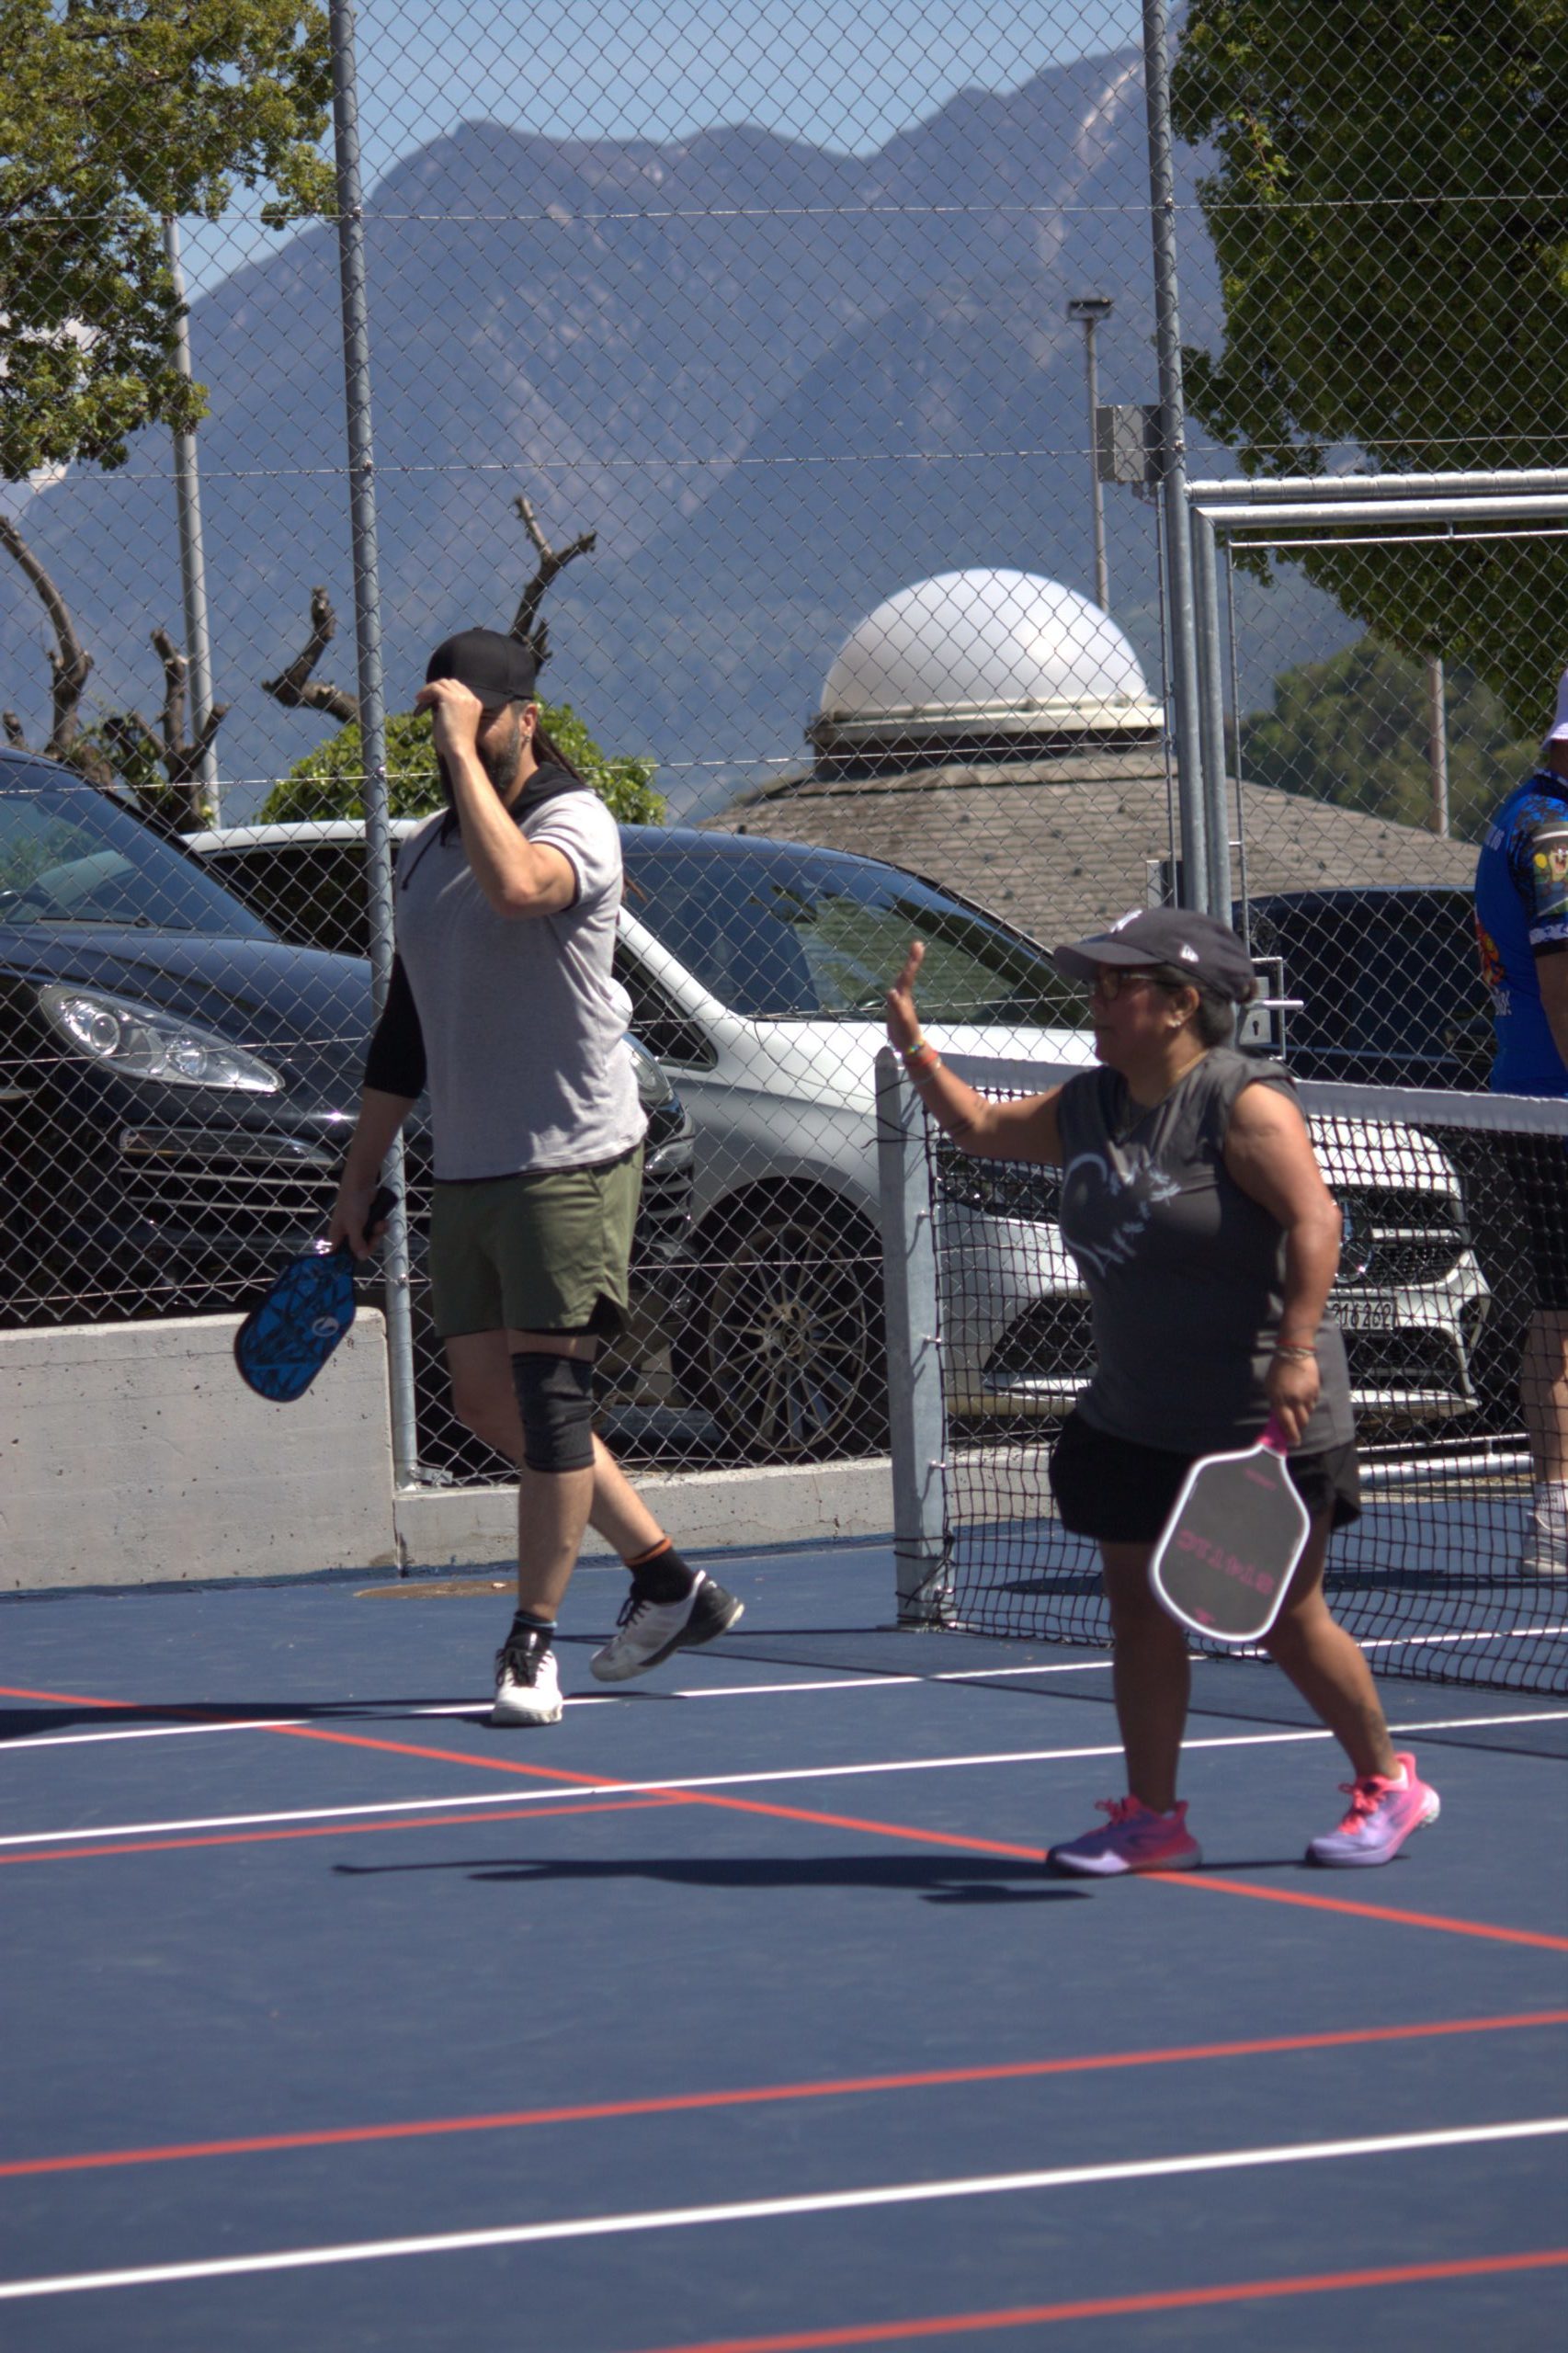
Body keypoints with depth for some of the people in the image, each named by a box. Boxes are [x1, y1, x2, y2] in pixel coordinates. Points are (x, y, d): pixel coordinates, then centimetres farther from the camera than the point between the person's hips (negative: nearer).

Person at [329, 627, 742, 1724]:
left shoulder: (575, 821, -10)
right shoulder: (426, 850, 14)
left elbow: (515, 886, -36)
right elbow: (407, 1027, 21)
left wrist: (465, 749, -28)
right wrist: (361, 1177, 20)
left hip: (569, 1160, -8)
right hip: (467, 1172, 8)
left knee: (547, 1395, -8)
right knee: (488, 1399, 8)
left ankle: (534, 1641, -1)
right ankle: (671, 1581, 20)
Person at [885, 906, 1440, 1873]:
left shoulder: (1246, 1104, -16)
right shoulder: (1087, 1108, 7)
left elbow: (1315, 1221, -25)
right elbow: (985, 1128, 24)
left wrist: (1296, 1349, -33)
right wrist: (914, 1046, 13)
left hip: (1263, 1424, -8)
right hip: (1134, 1423, 8)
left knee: (1288, 1620, 1)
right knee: (1139, 1612, 7)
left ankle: (1389, 1784, 20)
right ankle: (1153, 1818, 16)